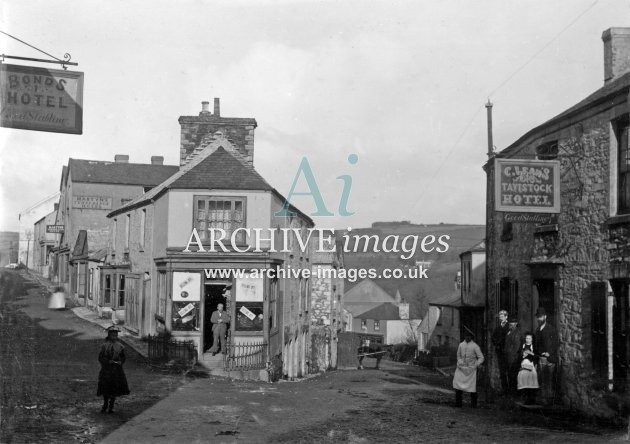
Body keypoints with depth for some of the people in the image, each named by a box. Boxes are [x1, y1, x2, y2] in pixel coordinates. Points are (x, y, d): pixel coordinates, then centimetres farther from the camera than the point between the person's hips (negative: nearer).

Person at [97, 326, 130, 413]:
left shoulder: (120, 346, 6)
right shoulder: (104, 345, 1)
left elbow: (123, 358, 10)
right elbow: (100, 358, -1)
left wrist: (120, 362, -11)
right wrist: (108, 361, -15)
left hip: (117, 370, 1)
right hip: (106, 369, -1)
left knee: (115, 389, 2)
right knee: (105, 389, 3)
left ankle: (111, 406, 17)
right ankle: (105, 405, 23)